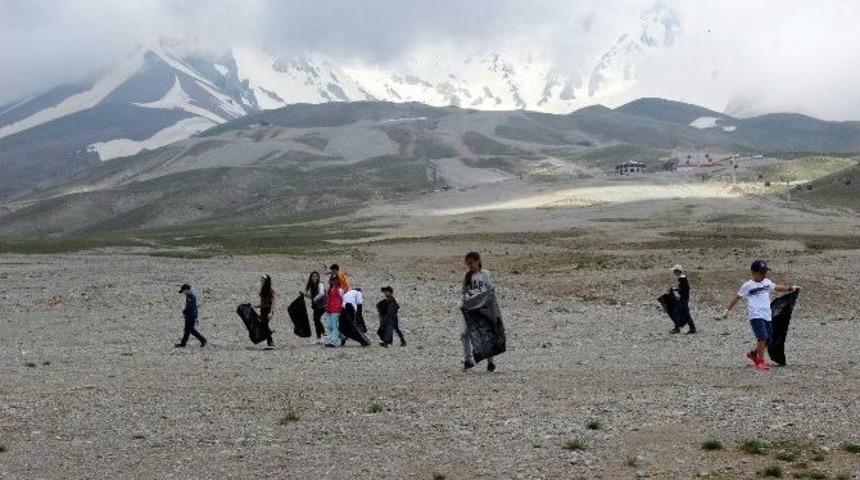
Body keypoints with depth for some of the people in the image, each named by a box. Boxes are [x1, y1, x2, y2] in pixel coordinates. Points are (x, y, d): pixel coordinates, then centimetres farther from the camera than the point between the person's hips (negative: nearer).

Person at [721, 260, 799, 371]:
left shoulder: (767, 282, 15)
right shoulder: (748, 285, -1)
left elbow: (777, 287, 33)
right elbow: (737, 298, 3)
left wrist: (791, 288, 31)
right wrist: (728, 310, 2)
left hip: (767, 316, 6)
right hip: (755, 316, -6)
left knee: (768, 339, 6)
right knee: (762, 337, -20)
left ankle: (753, 353, 31)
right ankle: (761, 361, -11)